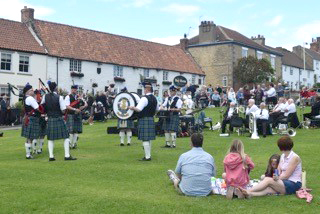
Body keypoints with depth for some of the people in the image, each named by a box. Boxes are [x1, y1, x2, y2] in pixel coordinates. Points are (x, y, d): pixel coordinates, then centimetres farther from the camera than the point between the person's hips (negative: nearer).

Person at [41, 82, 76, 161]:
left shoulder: (45, 97, 0)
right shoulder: (59, 97, -13)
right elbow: (63, 109, -13)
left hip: (50, 120, 4)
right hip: (59, 119, -4)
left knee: (50, 138, 12)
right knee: (66, 137, 4)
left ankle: (51, 156, 10)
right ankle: (67, 155, 2)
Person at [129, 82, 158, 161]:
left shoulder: (144, 98, -16)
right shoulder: (154, 98, 12)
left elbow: (138, 109, -23)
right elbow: (157, 109, 23)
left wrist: (132, 107, -8)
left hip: (144, 120, -9)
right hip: (151, 119, 9)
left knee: (145, 139, -5)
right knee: (148, 139, 16)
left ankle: (147, 157, -3)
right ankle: (148, 155, 22)